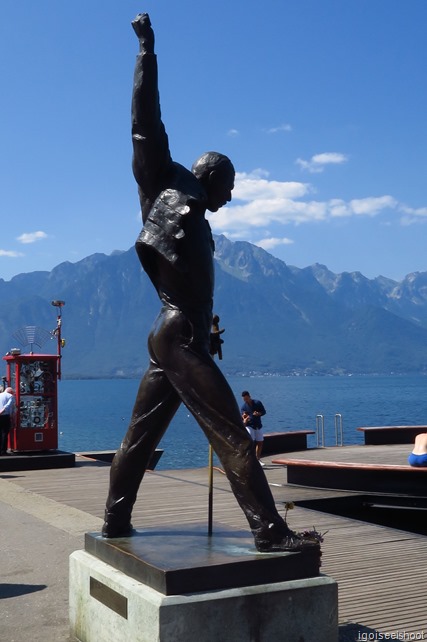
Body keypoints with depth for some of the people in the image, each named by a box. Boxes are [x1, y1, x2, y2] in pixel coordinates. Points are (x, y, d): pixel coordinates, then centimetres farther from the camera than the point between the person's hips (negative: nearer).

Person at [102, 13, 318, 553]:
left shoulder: (196, 218, 24)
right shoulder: (172, 188, 0)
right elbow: (147, 132, -2)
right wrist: (147, 53, -2)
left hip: (177, 336, 10)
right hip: (179, 335, -10)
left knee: (141, 435, 13)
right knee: (230, 434, -12)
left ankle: (115, 521, 21)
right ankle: (269, 531, -11)